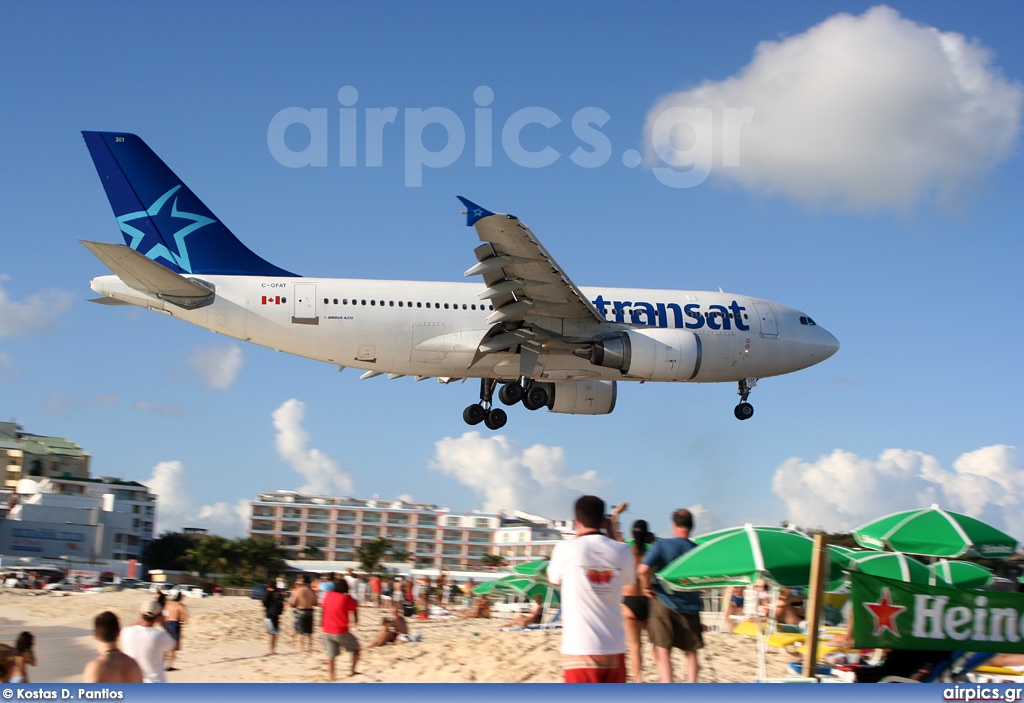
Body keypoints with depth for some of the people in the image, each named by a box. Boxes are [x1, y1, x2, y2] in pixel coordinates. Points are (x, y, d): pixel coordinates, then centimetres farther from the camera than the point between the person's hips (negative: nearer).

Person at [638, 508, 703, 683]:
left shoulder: (661, 545, -8)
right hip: (690, 606, 3)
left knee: (663, 650, 0)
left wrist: (647, 587, -5)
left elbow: (644, 570, -21)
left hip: (664, 602, -2)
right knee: (691, 652, 15)